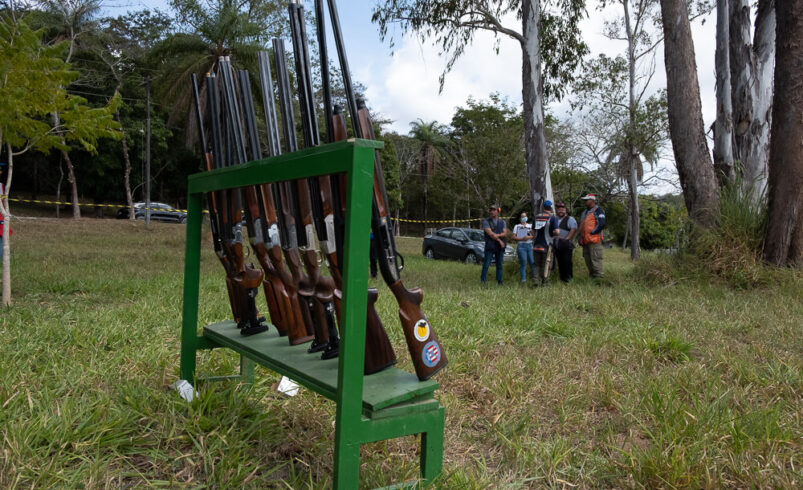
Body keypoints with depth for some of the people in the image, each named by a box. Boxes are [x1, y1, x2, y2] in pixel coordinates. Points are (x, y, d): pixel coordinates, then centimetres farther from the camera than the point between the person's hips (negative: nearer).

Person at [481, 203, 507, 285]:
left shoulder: (502, 222, 14)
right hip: (490, 246, -3)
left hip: (500, 247, 4)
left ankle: (499, 281, 12)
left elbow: (505, 233, 1)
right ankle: (483, 281, -4)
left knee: (499, 265, 7)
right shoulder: (486, 221, 1)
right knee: (486, 265, -8)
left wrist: (497, 235, -16)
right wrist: (499, 240, -11)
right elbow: (490, 233, -10)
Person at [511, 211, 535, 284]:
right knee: (523, 263, -7)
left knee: (532, 262, -7)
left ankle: (535, 278, 2)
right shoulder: (517, 226, 11)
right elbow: (514, 237, 3)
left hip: (530, 245, 2)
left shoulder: (530, 225, 18)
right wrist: (522, 239, -10)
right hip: (521, 246, -2)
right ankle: (523, 280, -4)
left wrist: (529, 237, -9)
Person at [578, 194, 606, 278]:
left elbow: (601, 224, -14)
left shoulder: (598, 210, -2)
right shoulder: (584, 213, 24)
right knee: (588, 261, 11)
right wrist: (581, 239, 19)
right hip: (585, 241, 9)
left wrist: (592, 233, -14)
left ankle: (598, 277, -9)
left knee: (595, 259, -11)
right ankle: (591, 276, 19)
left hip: (594, 240, -9)